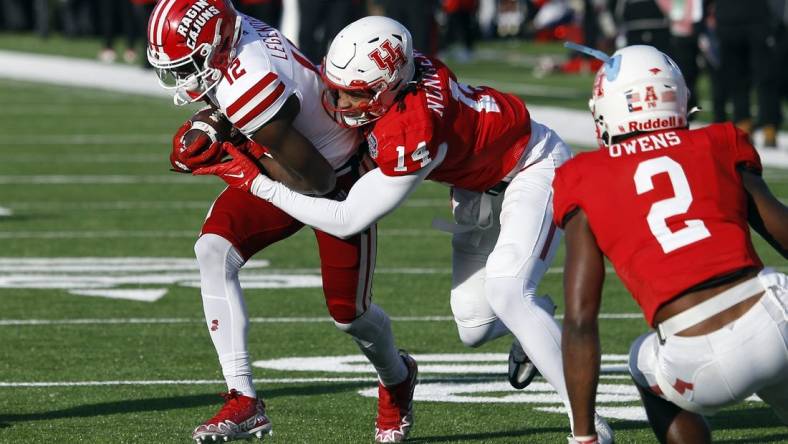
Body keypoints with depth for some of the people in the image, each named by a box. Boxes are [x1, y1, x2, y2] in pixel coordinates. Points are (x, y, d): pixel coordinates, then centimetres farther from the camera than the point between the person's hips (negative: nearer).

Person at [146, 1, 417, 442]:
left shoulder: (249, 86, -39)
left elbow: (315, 180, -30)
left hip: (339, 178, -8)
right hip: (286, 168, 8)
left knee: (349, 311, 5)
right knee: (214, 249, -16)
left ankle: (397, 379, 42)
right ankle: (245, 403, -15)